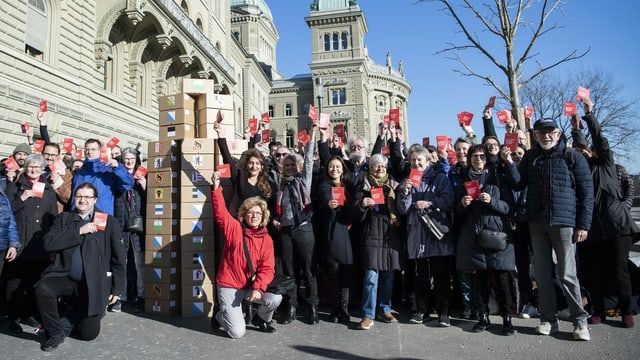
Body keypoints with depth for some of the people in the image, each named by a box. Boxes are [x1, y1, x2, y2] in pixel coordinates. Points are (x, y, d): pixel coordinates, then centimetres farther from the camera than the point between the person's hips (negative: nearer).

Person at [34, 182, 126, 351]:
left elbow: (118, 258, 0)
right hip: (66, 277, 2)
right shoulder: (64, 218, 8)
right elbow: (49, 243, -9)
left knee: (89, 333, -4)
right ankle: (55, 333, -5)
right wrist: (79, 231, -17)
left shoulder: (109, 222, 0)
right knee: (42, 289, -30)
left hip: (94, 284, -1)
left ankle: (68, 320, 32)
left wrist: (117, 288, -2)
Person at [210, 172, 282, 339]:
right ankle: (220, 315, 25)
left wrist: (258, 288, -23)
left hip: (251, 286, 3)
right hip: (228, 285, -3)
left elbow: (267, 268, -8)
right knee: (237, 332, -11)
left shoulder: (266, 239, -2)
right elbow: (220, 212, -22)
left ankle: (261, 319, 14)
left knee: (275, 298, -22)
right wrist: (216, 188, -34)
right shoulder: (234, 228, -7)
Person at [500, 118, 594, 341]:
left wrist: (583, 225, -7)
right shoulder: (530, 157, 11)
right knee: (542, 273, 8)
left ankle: (580, 321, 14)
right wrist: (509, 163, -9)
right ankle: (548, 319, 19)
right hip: (537, 221, 4)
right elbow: (518, 185, 6)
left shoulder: (573, 157, 0)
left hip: (564, 221, -3)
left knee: (567, 274, -2)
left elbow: (586, 192, -2)